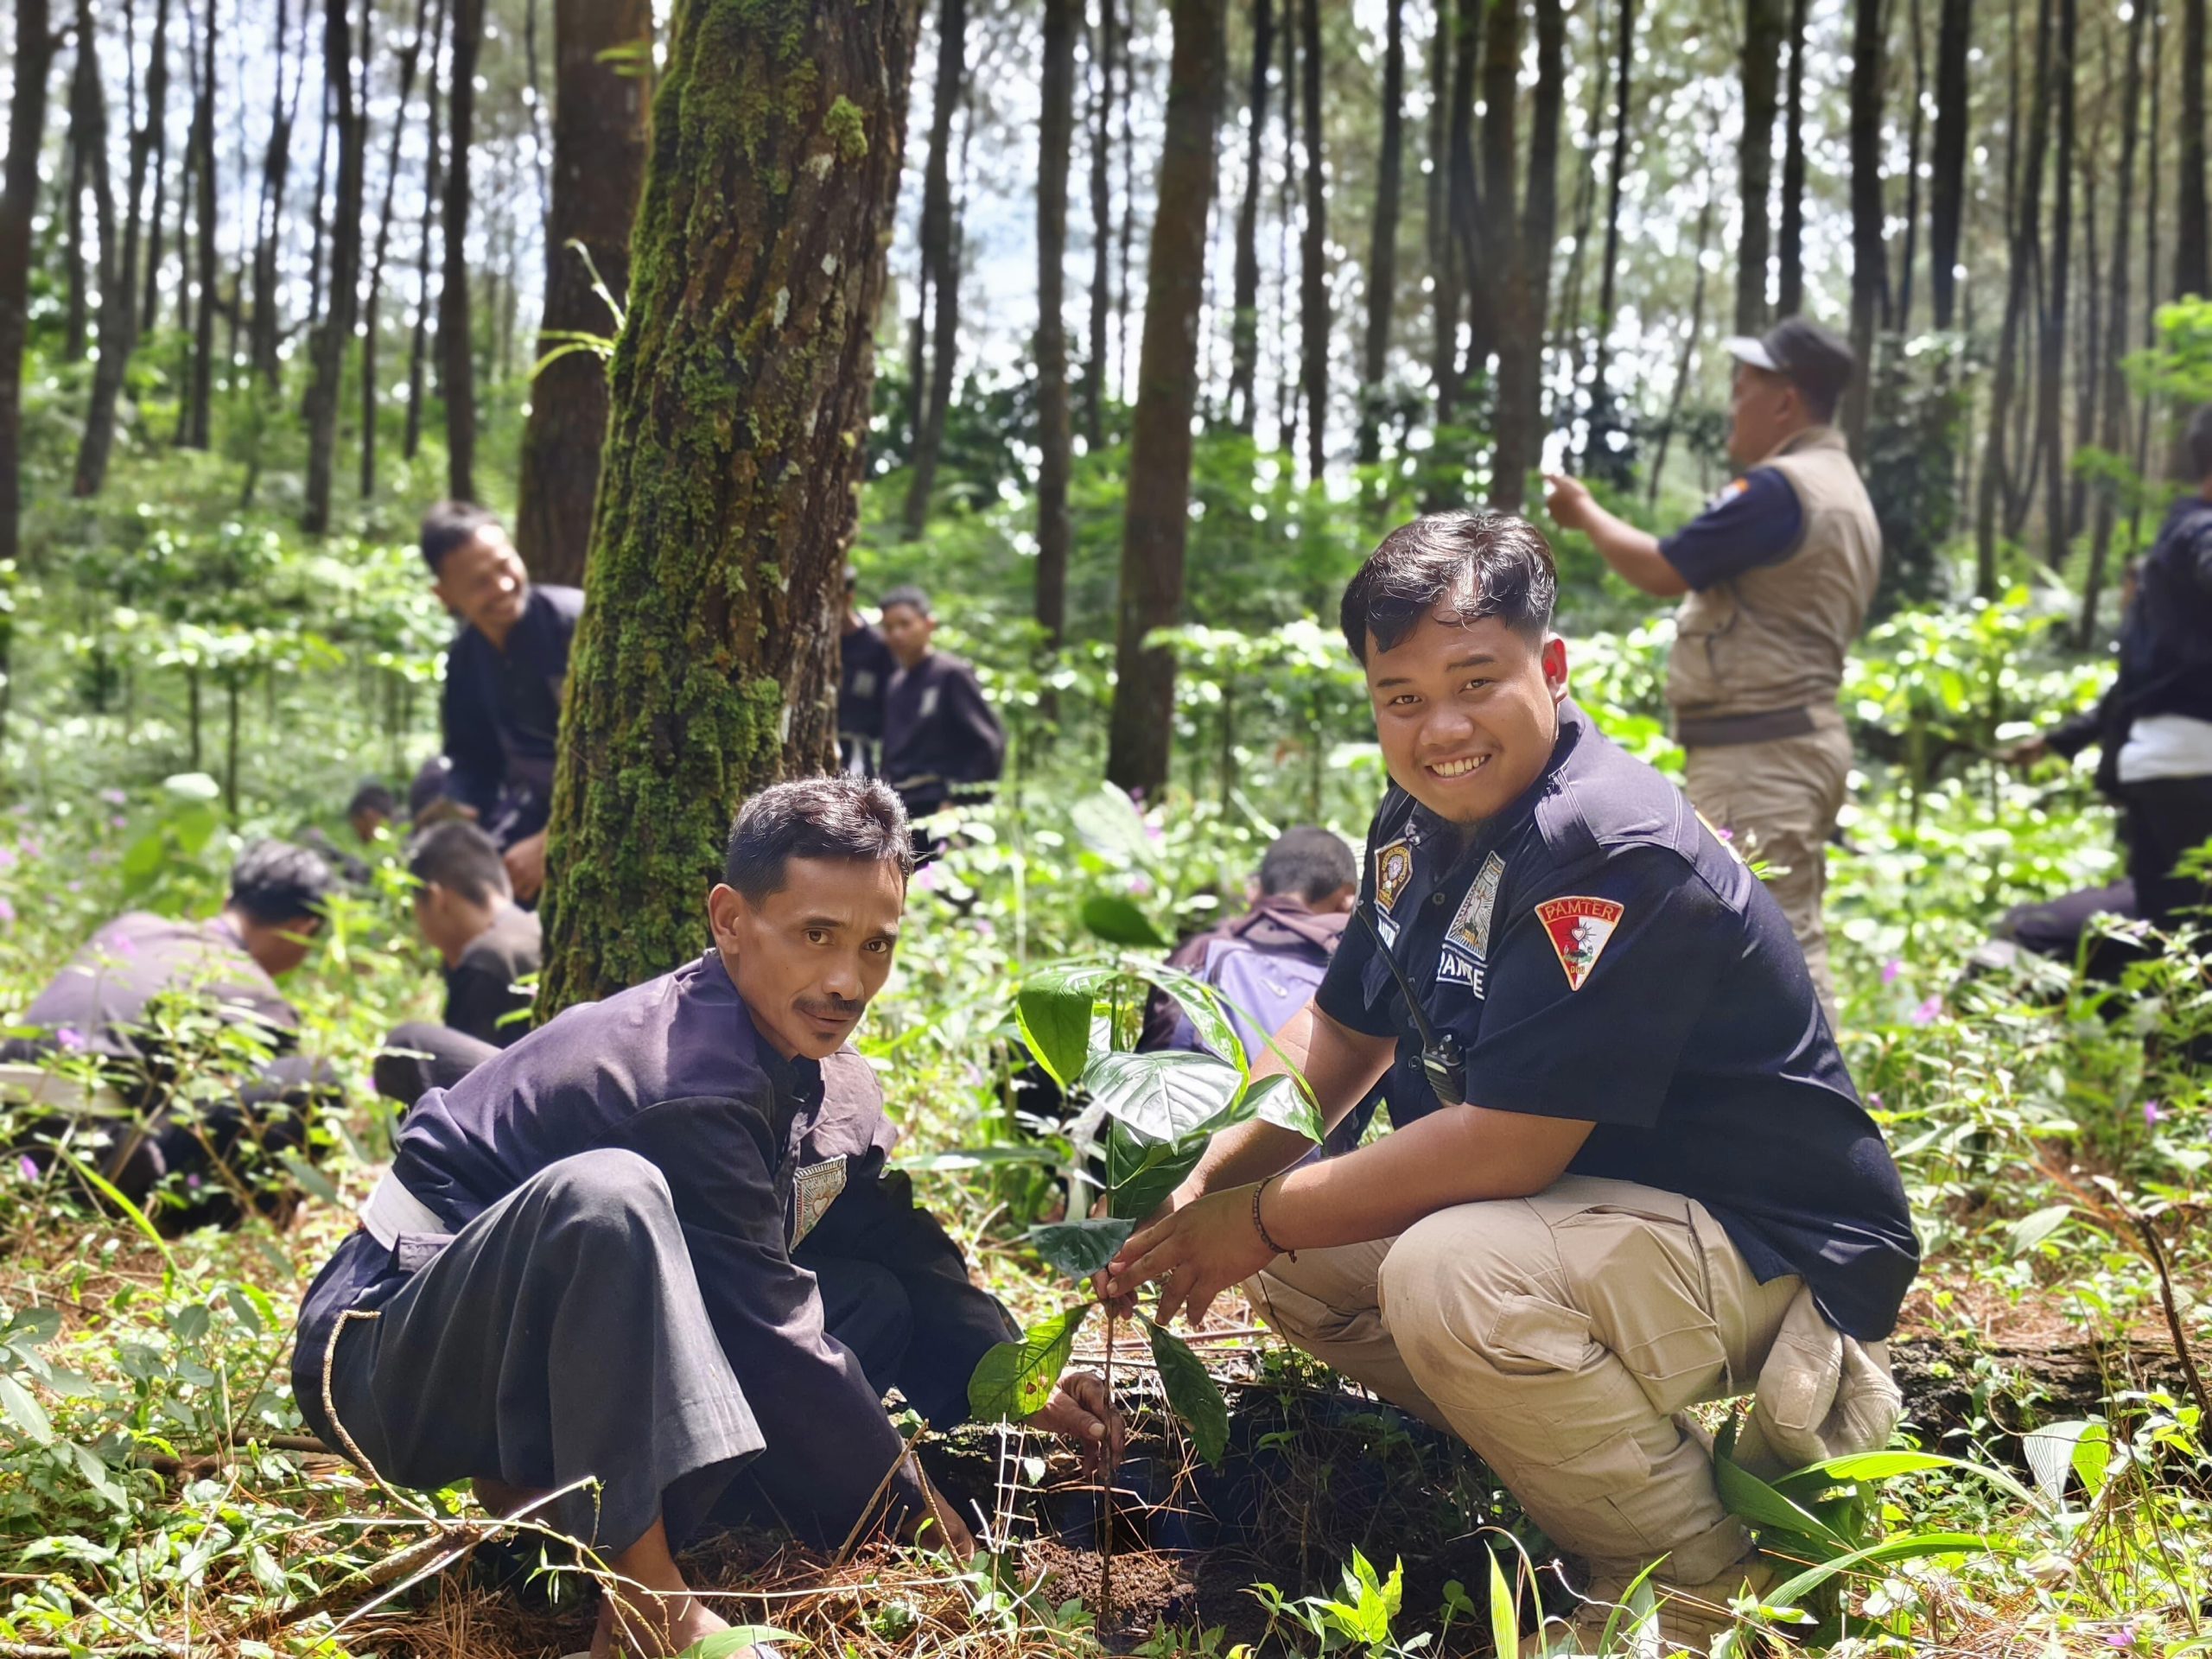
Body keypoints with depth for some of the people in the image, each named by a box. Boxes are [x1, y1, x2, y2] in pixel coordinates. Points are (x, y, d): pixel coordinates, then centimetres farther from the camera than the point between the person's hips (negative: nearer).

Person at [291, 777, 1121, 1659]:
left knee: (878, 1298, 4)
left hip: (540, 1378, 10)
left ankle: (553, 1498, -7)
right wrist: (908, 1510, -14)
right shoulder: (687, 1087, -27)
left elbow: (906, 1253, 14)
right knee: (607, 1192, -38)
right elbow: (770, 1337, -24)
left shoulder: (836, 1091, 4)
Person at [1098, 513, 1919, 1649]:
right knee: (1292, 1255, 7)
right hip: (1599, 1210, 10)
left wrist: (1264, 1219, -19)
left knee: (1450, 1276, -35)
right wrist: (1200, 1195, 0)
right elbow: (1340, 1033, 16)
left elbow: (1504, 1145, -30)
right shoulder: (1420, 826, 4)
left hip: (1771, 1251, -10)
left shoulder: (1611, 853, -26)